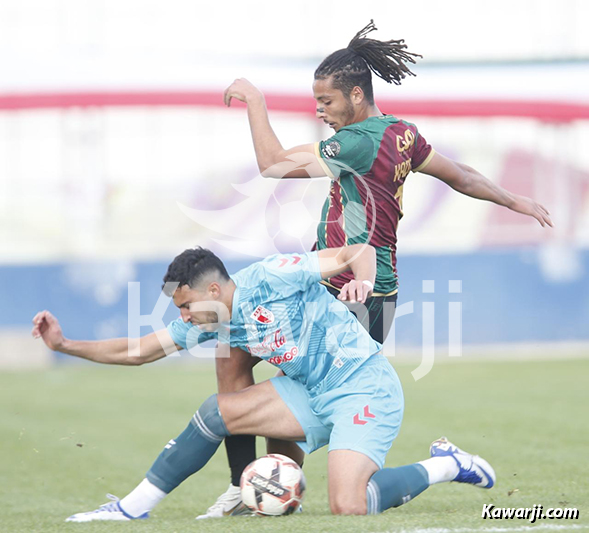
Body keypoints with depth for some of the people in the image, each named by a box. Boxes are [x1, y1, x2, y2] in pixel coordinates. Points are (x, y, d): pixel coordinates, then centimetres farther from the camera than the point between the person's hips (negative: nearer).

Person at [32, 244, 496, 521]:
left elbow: (360, 251, -18)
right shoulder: (208, 323, 2)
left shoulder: (270, 279, -20)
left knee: (348, 508, -25)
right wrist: (64, 345, 0)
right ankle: (134, 508, 3)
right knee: (217, 412, -6)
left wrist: (361, 279, -40)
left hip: (366, 389, -8)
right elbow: (137, 352, 7)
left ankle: (446, 466, -3)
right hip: (314, 394, 8)